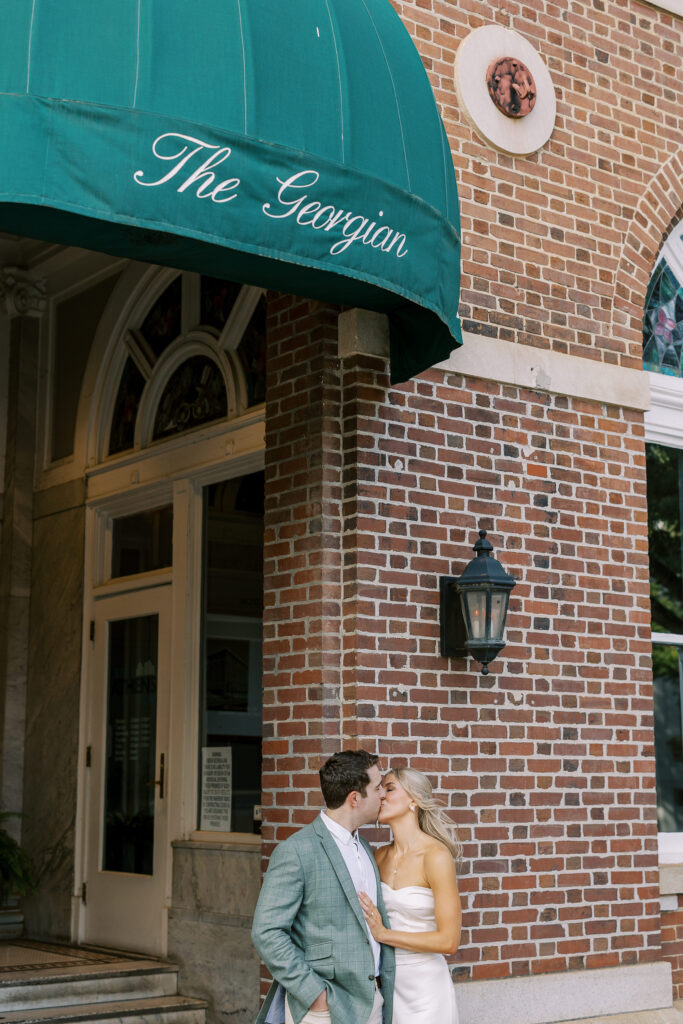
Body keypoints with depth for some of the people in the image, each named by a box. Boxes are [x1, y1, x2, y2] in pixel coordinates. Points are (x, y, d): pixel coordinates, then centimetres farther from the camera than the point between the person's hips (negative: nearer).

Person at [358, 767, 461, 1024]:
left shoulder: (436, 855, -16)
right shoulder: (380, 856, 3)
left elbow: (449, 940, -17)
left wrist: (384, 934, -17)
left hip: (424, 985, -6)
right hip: (385, 980, 6)